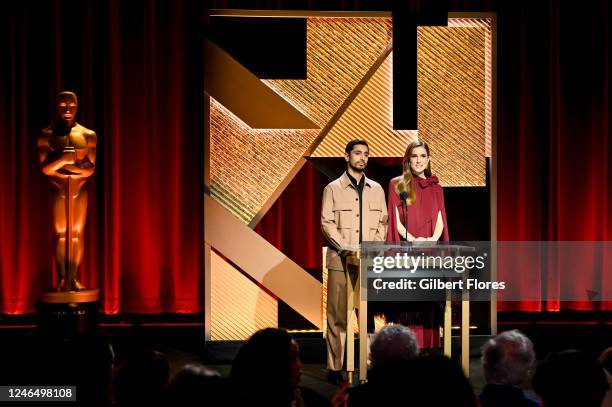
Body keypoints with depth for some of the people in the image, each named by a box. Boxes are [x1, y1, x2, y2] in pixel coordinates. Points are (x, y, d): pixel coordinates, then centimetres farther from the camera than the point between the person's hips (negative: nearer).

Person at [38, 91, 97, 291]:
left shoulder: (88, 135, 1)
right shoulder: (46, 135, -1)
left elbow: (90, 169, -5)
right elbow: (45, 168, -9)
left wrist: (61, 165, -14)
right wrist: (63, 159, -26)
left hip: (80, 189, 1)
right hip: (58, 190, -1)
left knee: (77, 233, 1)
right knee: (60, 233, 0)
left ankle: (73, 278, 6)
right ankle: (62, 278, 4)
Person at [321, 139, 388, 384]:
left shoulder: (376, 189, 15)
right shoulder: (333, 189, 5)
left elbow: (383, 221, 14)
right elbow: (326, 223, -1)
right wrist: (345, 247, -13)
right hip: (340, 261, -3)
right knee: (338, 315, -3)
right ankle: (334, 368, -1)